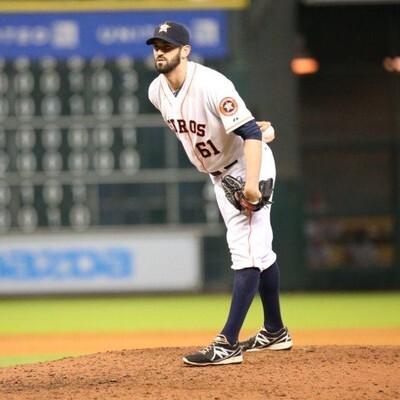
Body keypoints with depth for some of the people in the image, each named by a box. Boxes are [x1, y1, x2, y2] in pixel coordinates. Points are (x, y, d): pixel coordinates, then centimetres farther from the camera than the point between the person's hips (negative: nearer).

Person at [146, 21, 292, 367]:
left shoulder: (210, 85, -28)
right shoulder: (157, 92, -4)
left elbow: (250, 133, -33)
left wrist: (251, 182, -43)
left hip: (248, 166, -8)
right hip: (219, 174, 9)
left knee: (247, 252, -15)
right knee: (257, 250, 18)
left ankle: (227, 344, -24)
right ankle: (275, 332, 29)